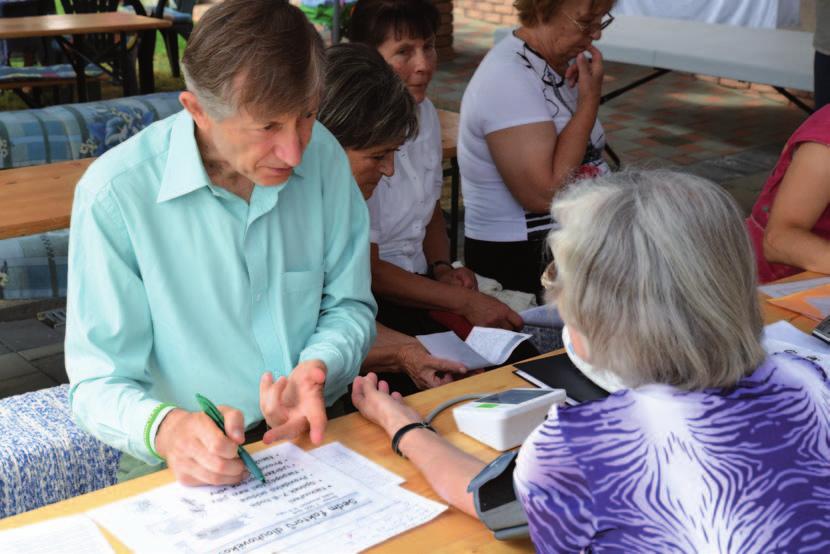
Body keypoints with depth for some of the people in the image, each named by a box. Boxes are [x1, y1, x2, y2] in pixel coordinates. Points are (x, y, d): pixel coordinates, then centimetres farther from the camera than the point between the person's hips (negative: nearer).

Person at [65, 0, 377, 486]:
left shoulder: (323, 156, -1)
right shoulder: (114, 194, -13)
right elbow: (100, 381, -8)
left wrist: (316, 368, -13)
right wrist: (165, 428, -30)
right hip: (186, 460, -3)